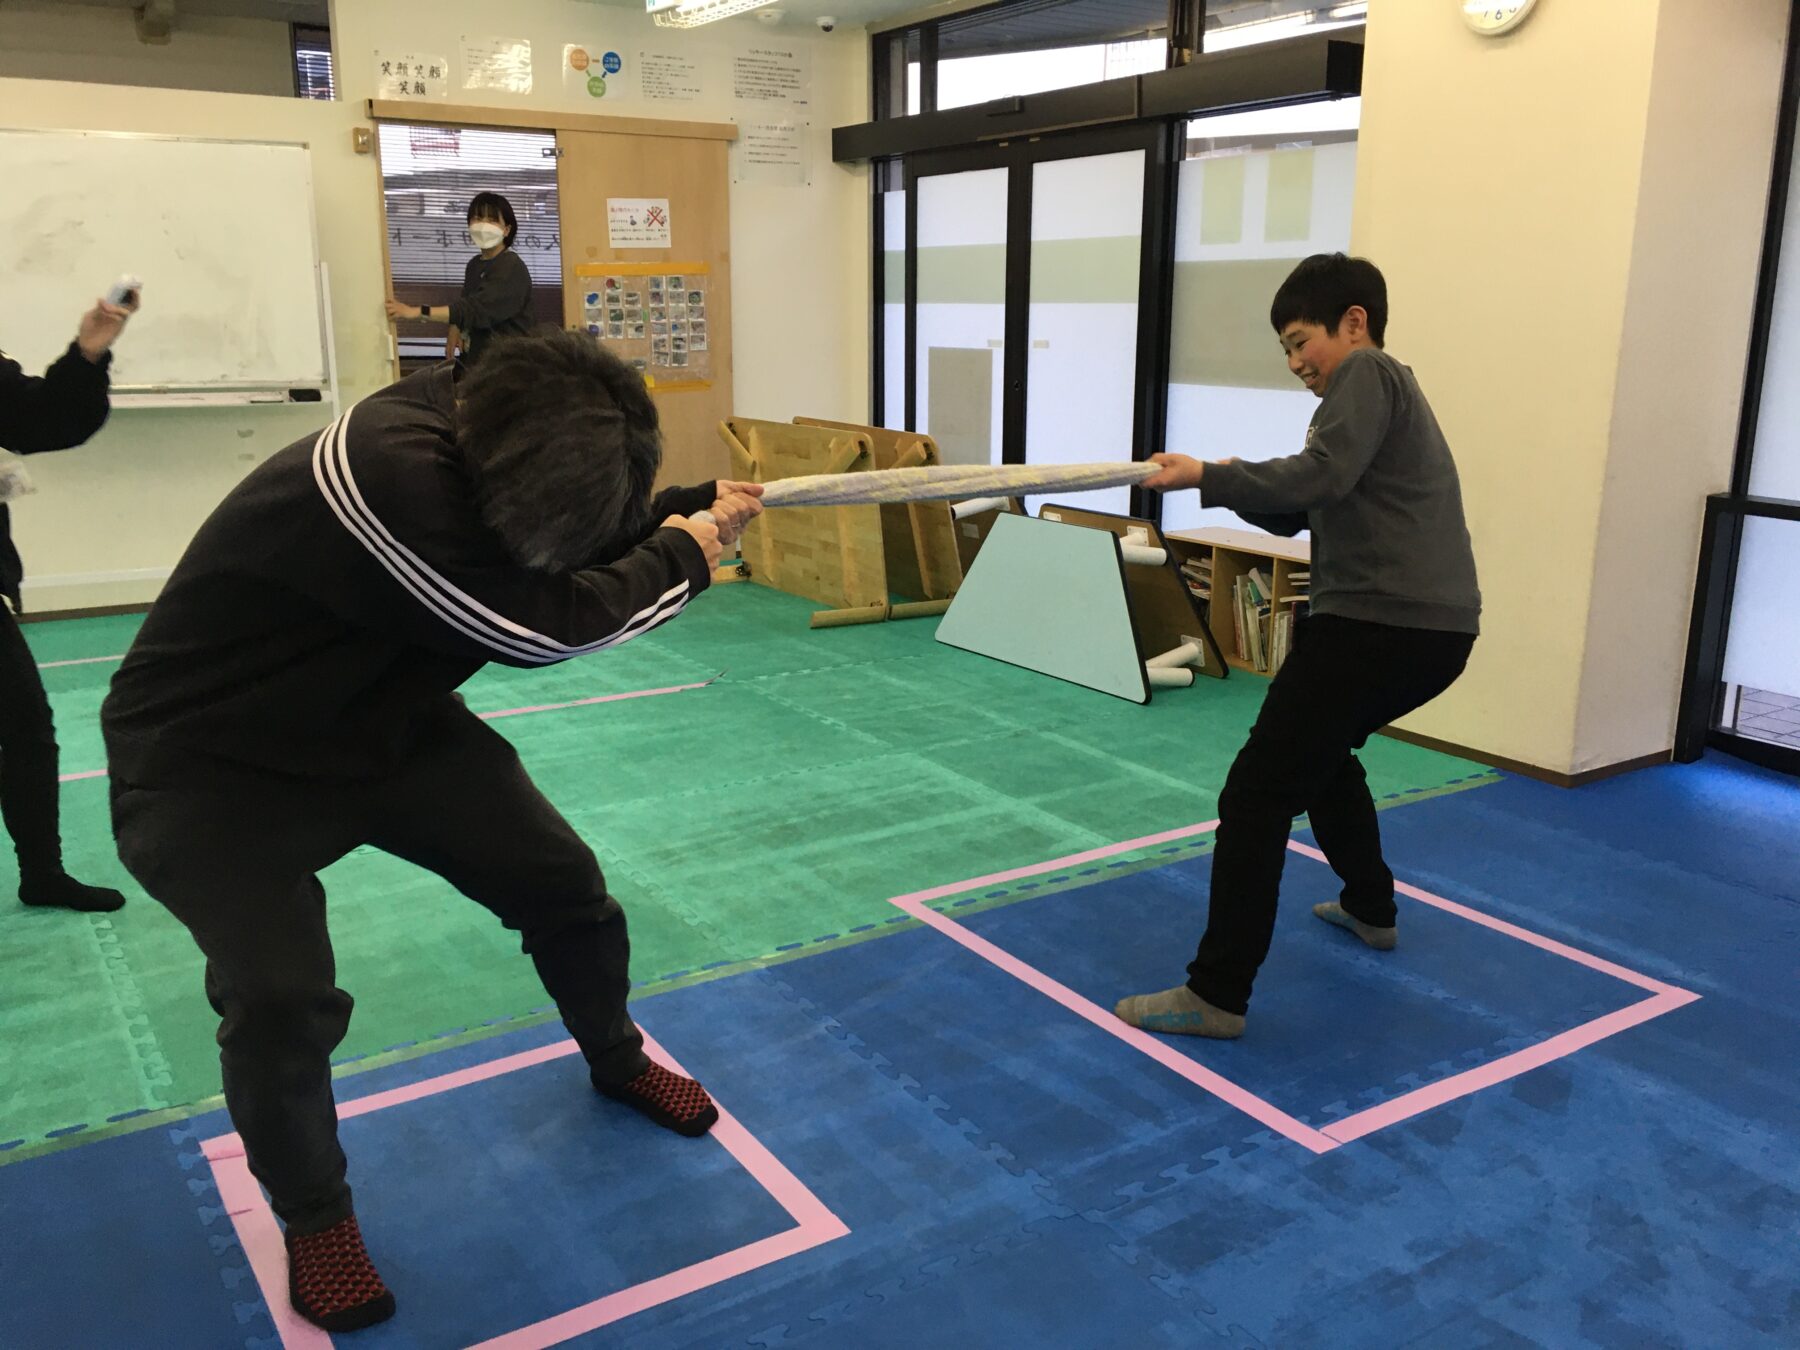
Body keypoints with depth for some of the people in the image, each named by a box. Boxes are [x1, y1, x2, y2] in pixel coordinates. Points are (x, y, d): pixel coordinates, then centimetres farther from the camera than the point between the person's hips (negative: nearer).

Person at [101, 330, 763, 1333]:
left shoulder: (492, 443, -12)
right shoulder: (382, 476, -40)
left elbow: (577, 542, 7)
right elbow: (540, 623, -35)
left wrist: (696, 508, -8)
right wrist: (682, 559, -21)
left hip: (386, 721, 7)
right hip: (213, 763, -7)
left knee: (563, 883, 6)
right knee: (282, 1001, -22)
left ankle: (617, 1061, 35)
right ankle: (315, 1214, 10)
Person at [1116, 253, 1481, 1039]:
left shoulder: (1367, 373, -3)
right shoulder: (1381, 392, 28)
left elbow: (1320, 478, -22)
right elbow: (1298, 513, 22)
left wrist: (1208, 478, -14)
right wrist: (1232, 484, 5)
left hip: (1383, 622, -11)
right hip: (1430, 626, 11)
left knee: (1256, 794, -10)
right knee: (1320, 751, 33)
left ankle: (1216, 995, -9)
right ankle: (1371, 908, 45)